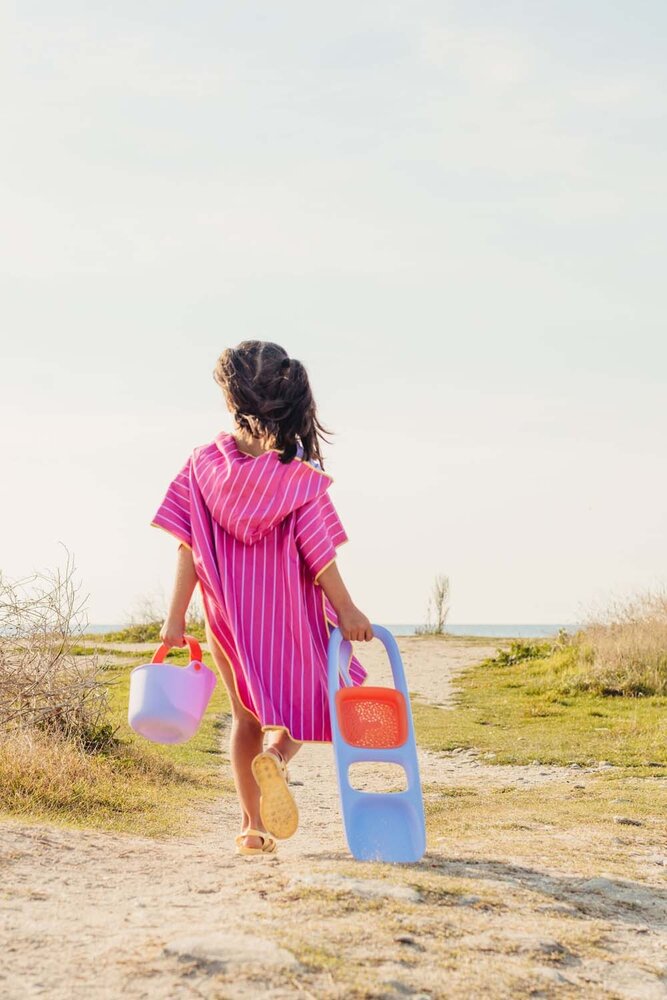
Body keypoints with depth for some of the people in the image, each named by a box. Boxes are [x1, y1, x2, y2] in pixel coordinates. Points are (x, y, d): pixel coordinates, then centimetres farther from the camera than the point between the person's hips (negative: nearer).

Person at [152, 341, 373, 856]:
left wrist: (175, 617, -4)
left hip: (227, 612, 2)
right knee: (298, 702, 13)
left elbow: (189, 547, -7)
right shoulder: (296, 475, -8)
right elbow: (315, 549, -10)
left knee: (246, 714, 16)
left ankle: (253, 826, 15)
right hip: (287, 611, -2)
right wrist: (345, 609, -4)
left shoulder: (205, 463, -4)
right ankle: (274, 757, -21)